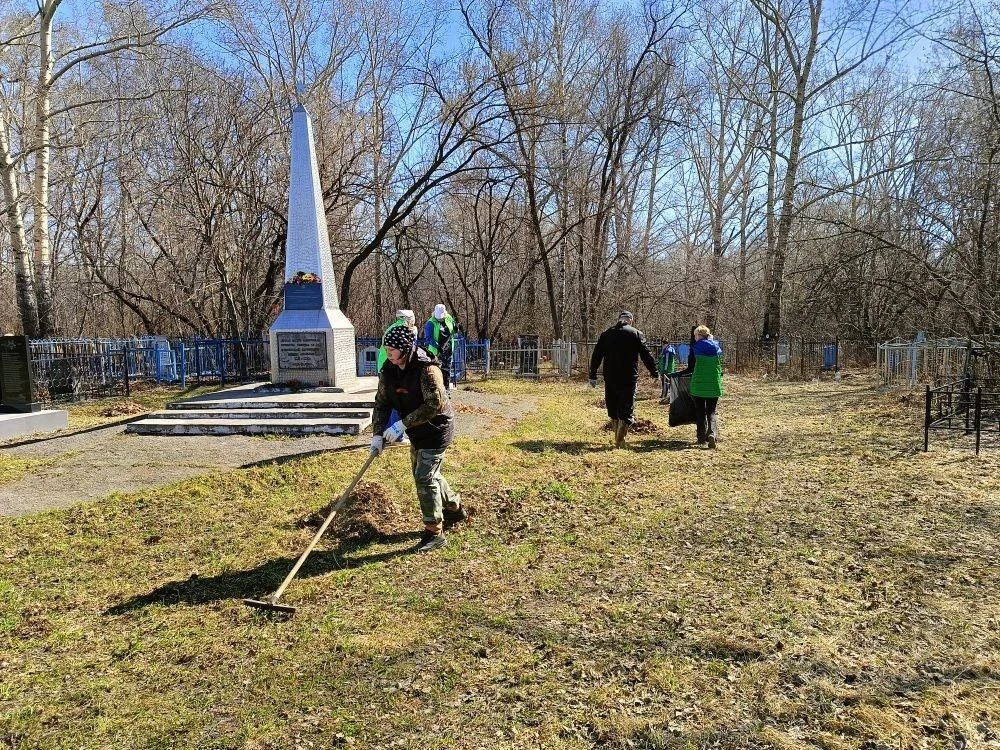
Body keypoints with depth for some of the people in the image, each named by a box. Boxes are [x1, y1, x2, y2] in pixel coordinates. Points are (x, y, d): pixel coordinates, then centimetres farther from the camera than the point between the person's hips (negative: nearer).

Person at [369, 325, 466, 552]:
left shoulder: (427, 369, -27)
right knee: (425, 474, 21)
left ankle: (434, 533, 4)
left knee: (425, 478, -9)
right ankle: (454, 508, 44)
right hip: (417, 431, 9)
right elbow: (382, 403, -1)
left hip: (436, 429, -9)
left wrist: (403, 424, -29)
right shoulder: (388, 370, -5)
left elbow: (435, 405, -29)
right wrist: (378, 434, -11)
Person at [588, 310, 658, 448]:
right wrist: (654, 372, 10)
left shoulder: (606, 334, 9)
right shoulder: (636, 334, -1)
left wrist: (593, 376, 11)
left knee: (613, 411, 16)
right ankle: (619, 442, -7)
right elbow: (647, 355, -1)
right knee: (626, 410, 0)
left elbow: (596, 356, 8)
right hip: (629, 379, -4)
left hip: (610, 379, 4)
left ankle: (619, 439, 25)